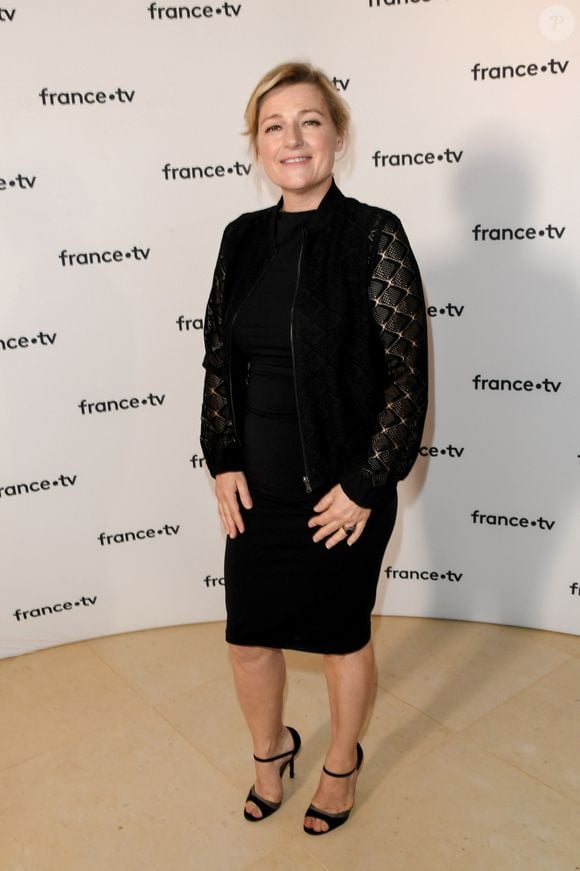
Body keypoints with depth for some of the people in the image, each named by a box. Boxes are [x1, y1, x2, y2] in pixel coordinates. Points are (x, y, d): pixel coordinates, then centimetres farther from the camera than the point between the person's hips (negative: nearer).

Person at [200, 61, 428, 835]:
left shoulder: (374, 236, -12)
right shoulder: (244, 239, 3)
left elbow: (408, 373, -13)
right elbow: (219, 359, 7)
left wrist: (365, 486, -14)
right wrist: (223, 460, 0)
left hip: (342, 491, -4)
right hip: (257, 486, 5)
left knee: (344, 636, 16)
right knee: (248, 634, 16)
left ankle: (342, 764, 45)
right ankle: (270, 751, 47)